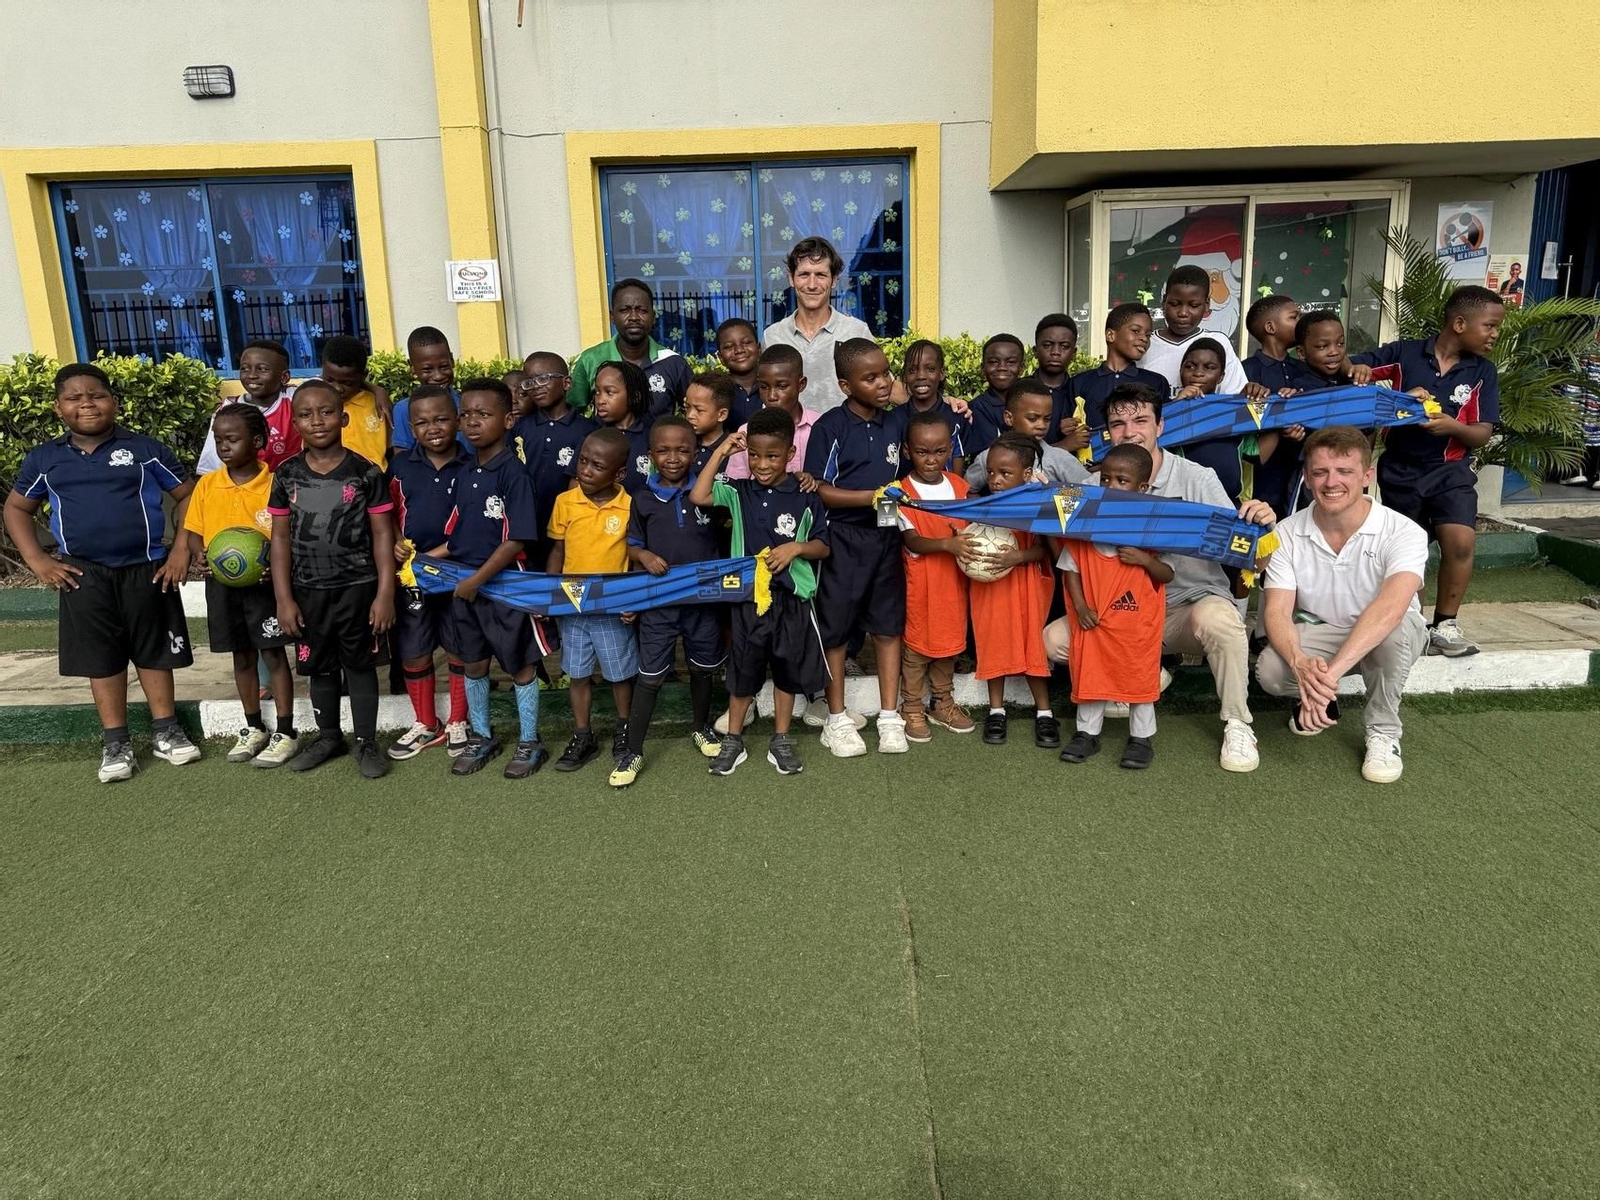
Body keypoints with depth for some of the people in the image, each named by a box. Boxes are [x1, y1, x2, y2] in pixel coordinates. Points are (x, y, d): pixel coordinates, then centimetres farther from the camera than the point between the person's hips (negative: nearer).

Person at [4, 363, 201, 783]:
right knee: (101, 656, 7)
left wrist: (182, 549, -7)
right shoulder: (43, 458, 4)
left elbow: (188, 495, 2)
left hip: (146, 568, -2)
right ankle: (115, 742, 16)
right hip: (84, 574, 2)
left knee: (154, 650, 8)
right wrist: (37, 560, 3)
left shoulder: (145, 449, -3)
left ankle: (166, 731, 20)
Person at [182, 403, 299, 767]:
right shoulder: (207, 485, 3)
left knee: (273, 655, 1)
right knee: (242, 656, 14)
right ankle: (254, 728, 27)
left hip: (263, 581, -4)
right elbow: (193, 531, 9)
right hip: (222, 583, 4)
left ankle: (285, 733, 10)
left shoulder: (273, 484, -9)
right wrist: (199, 554, -10)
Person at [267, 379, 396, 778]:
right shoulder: (287, 476, 1)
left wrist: (385, 593, -9)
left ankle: (366, 742, 19)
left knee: (361, 666, 7)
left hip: (358, 588, -3)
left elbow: (382, 535, -5)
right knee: (319, 667, 15)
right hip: (308, 591, 3)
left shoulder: (365, 472, -7)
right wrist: (284, 598, -1)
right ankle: (328, 737, 31)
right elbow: (281, 537, 4)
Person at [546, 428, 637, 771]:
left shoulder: (630, 508, -11)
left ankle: (624, 731, 35)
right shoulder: (565, 502, -4)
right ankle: (582, 738, 28)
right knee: (579, 674, 13)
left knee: (620, 673, 13)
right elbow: (557, 552, 5)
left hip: (613, 609, -2)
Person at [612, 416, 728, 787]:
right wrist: (644, 556, -15)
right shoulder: (644, 499, -2)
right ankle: (633, 751, 12)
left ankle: (700, 727, 41)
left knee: (703, 668, 17)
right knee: (650, 677, 3)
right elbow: (632, 545, 4)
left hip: (703, 598, 1)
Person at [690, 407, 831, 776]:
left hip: (792, 597, 0)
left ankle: (781, 740, 26)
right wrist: (720, 452, -12)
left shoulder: (806, 498, -4)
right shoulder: (739, 492, -1)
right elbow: (699, 497, -16)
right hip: (748, 595, 0)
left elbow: (822, 547, 1)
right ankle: (733, 741, 24)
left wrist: (796, 547, -19)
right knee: (743, 670, 10)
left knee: (788, 669, 11)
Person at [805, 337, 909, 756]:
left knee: (888, 625, 9)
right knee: (836, 628, 6)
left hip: (886, 536, 5)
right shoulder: (830, 427, -10)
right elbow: (820, 490, -13)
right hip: (844, 538, -5)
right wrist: (869, 496, -21)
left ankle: (889, 716, 20)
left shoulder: (893, 424, 6)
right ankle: (837, 719, 20)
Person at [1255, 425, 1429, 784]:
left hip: (1382, 637, -2)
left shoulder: (1403, 532, -23)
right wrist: (1301, 664, -43)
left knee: (1398, 629, -37)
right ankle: (1322, 701, 8)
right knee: (1270, 670, -30)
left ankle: (1383, 731, -12)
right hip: (1317, 636, 2)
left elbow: (1390, 608, -40)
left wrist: (1330, 673, -53)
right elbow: (1277, 612, -20)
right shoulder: (1288, 534, -13)